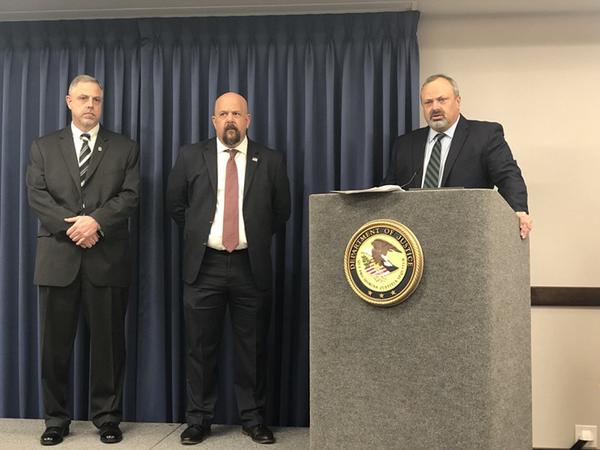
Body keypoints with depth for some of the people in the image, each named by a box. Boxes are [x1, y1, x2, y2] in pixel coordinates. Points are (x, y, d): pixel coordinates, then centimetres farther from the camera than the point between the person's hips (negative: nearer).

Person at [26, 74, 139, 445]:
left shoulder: (125, 148, 10)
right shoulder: (44, 147, 12)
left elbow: (130, 196, -1)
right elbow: (37, 195, 1)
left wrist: (96, 220, -16)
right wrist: (71, 226, -12)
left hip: (108, 258, 0)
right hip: (58, 257, 1)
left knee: (108, 341, 4)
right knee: (55, 342, 5)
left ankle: (108, 417, 16)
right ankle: (56, 419, 17)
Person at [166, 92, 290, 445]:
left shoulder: (271, 161, 3)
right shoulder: (191, 156, 4)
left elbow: (282, 211, 12)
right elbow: (175, 204, 14)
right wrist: (199, 232, 12)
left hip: (251, 265, 0)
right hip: (204, 265, 0)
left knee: (253, 347, 6)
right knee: (201, 347, 6)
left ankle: (254, 419, 18)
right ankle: (199, 419, 17)